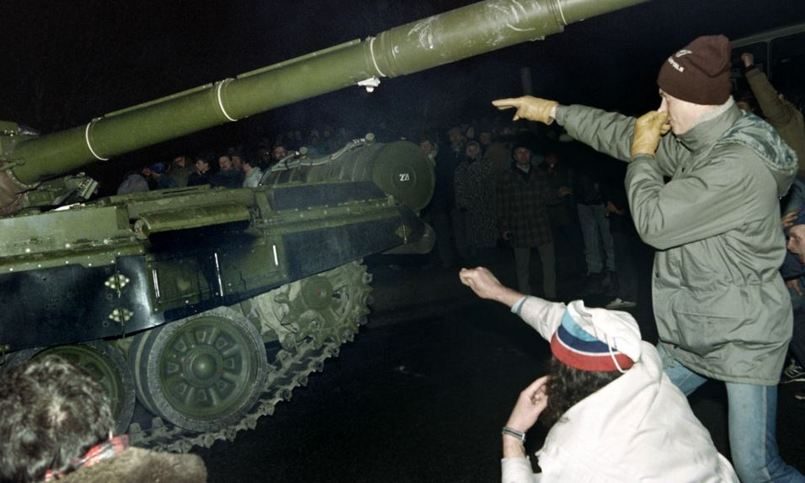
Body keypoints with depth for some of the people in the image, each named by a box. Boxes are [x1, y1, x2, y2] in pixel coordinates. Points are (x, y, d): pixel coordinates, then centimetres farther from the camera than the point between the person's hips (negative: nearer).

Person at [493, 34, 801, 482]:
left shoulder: (740, 162, -26)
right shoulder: (701, 142, 2)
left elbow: (654, 222, -25)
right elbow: (626, 133, 13)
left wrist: (643, 157, -10)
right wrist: (554, 110, 13)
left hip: (744, 339, -9)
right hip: (691, 334, 9)